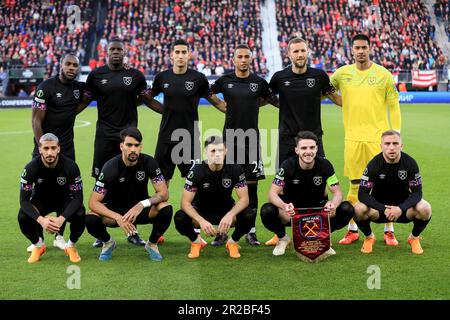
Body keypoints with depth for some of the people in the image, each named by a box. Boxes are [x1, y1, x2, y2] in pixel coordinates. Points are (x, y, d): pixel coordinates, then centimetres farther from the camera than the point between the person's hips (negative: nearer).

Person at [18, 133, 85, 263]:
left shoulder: (70, 166, -26)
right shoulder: (31, 168, -24)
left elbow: (78, 197, -26)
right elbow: (24, 200, -25)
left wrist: (61, 218, -42)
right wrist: (41, 219, -43)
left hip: (64, 200, -1)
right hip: (40, 200, 1)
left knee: (80, 214, -32)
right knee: (23, 216, -29)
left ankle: (71, 246, -1)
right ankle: (38, 245, 2)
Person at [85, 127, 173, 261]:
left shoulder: (148, 162, -15)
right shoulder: (111, 167, -21)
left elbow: (164, 193, -16)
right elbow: (93, 202, -22)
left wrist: (142, 204, -34)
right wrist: (118, 217, -36)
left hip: (139, 209, 1)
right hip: (115, 211, -1)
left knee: (166, 209, -29)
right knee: (90, 220, -31)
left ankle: (152, 244, 0)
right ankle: (108, 242, 4)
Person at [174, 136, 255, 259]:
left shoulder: (235, 170, -17)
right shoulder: (197, 171, -20)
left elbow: (244, 199, -17)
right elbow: (185, 202, -21)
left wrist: (230, 215, -37)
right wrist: (201, 221, -38)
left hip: (226, 210, 1)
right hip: (201, 211, -1)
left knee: (249, 215, -30)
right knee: (180, 218, -32)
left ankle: (233, 242, 2)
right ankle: (196, 242, 2)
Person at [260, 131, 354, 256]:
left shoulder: (325, 165, -13)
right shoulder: (288, 165, -18)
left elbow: (337, 192, -12)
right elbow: (273, 193, -23)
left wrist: (333, 204, -38)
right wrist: (284, 206, -47)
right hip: (292, 209, -1)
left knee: (347, 210, -24)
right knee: (267, 211, -33)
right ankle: (282, 238, 3)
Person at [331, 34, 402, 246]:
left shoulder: (383, 74, 0)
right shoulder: (342, 73, 5)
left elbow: (393, 106, 3)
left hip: (378, 137, -2)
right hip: (353, 138, 2)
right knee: (355, 185, 7)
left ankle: (389, 230, 10)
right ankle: (353, 230, 17)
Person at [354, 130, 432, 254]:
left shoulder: (410, 163, -14)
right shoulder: (374, 164, -17)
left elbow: (417, 193, -13)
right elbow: (362, 194, -20)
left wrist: (401, 208, -32)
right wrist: (384, 209, -33)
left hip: (403, 206, 1)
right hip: (379, 206, -1)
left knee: (425, 209, -29)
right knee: (359, 209, -31)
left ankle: (414, 238, 4)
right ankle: (369, 237, 2)